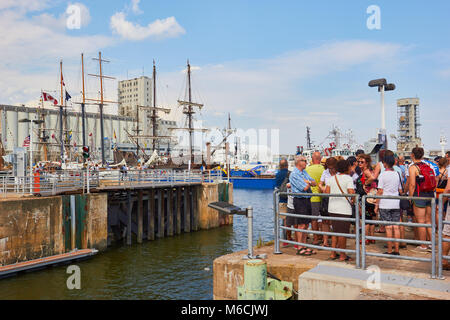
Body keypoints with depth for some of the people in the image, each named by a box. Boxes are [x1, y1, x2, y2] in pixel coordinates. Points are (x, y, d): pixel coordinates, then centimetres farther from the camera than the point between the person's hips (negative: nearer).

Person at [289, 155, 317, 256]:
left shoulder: (304, 172, 15)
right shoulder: (294, 174, -12)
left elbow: (314, 183, 14)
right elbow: (305, 188, -16)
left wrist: (308, 181, -6)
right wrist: (309, 183, 3)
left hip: (307, 199, 8)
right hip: (300, 200, -8)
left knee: (306, 224, 11)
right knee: (301, 225, -6)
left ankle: (304, 246, 19)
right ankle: (300, 248, 0)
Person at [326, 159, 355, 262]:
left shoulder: (332, 178, 9)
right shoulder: (348, 178, -8)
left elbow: (326, 192, 4)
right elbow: (351, 193, -18)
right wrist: (353, 200, 1)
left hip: (332, 208, 6)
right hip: (344, 209, -6)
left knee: (335, 231, 16)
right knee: (343, 232, 2)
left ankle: (333, 253, 18)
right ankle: (342, 255, 10)